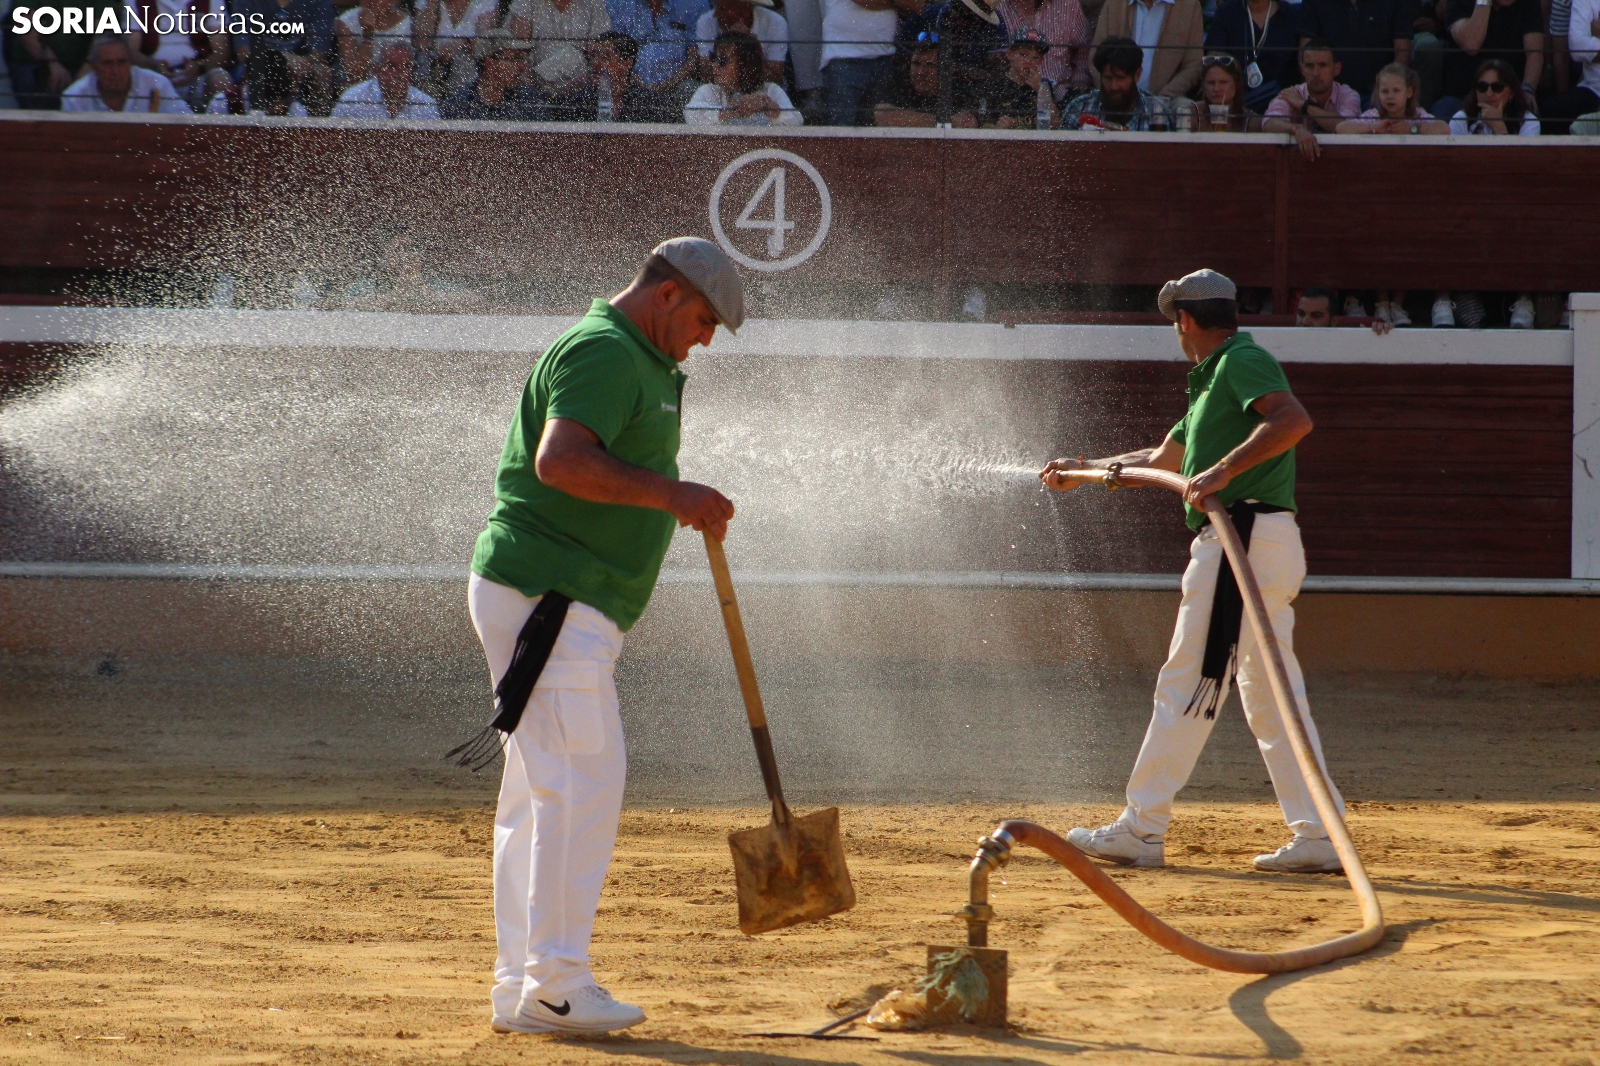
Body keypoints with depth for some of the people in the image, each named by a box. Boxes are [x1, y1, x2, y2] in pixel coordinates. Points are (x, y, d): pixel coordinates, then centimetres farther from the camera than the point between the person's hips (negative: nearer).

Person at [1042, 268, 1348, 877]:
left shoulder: (1241, 360, -6)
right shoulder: (1215, 377, 25)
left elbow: (1294, 420, -25)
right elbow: (1163, 459, 39)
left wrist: (1224, 470, -31)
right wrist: (1083, 471, 46)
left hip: (1243, 540, -10)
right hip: (1255, 545, 10)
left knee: (1188, 684, -7)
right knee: (1272, 695, 7)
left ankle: (1141, 830, -6)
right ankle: (1317, 833, 3)